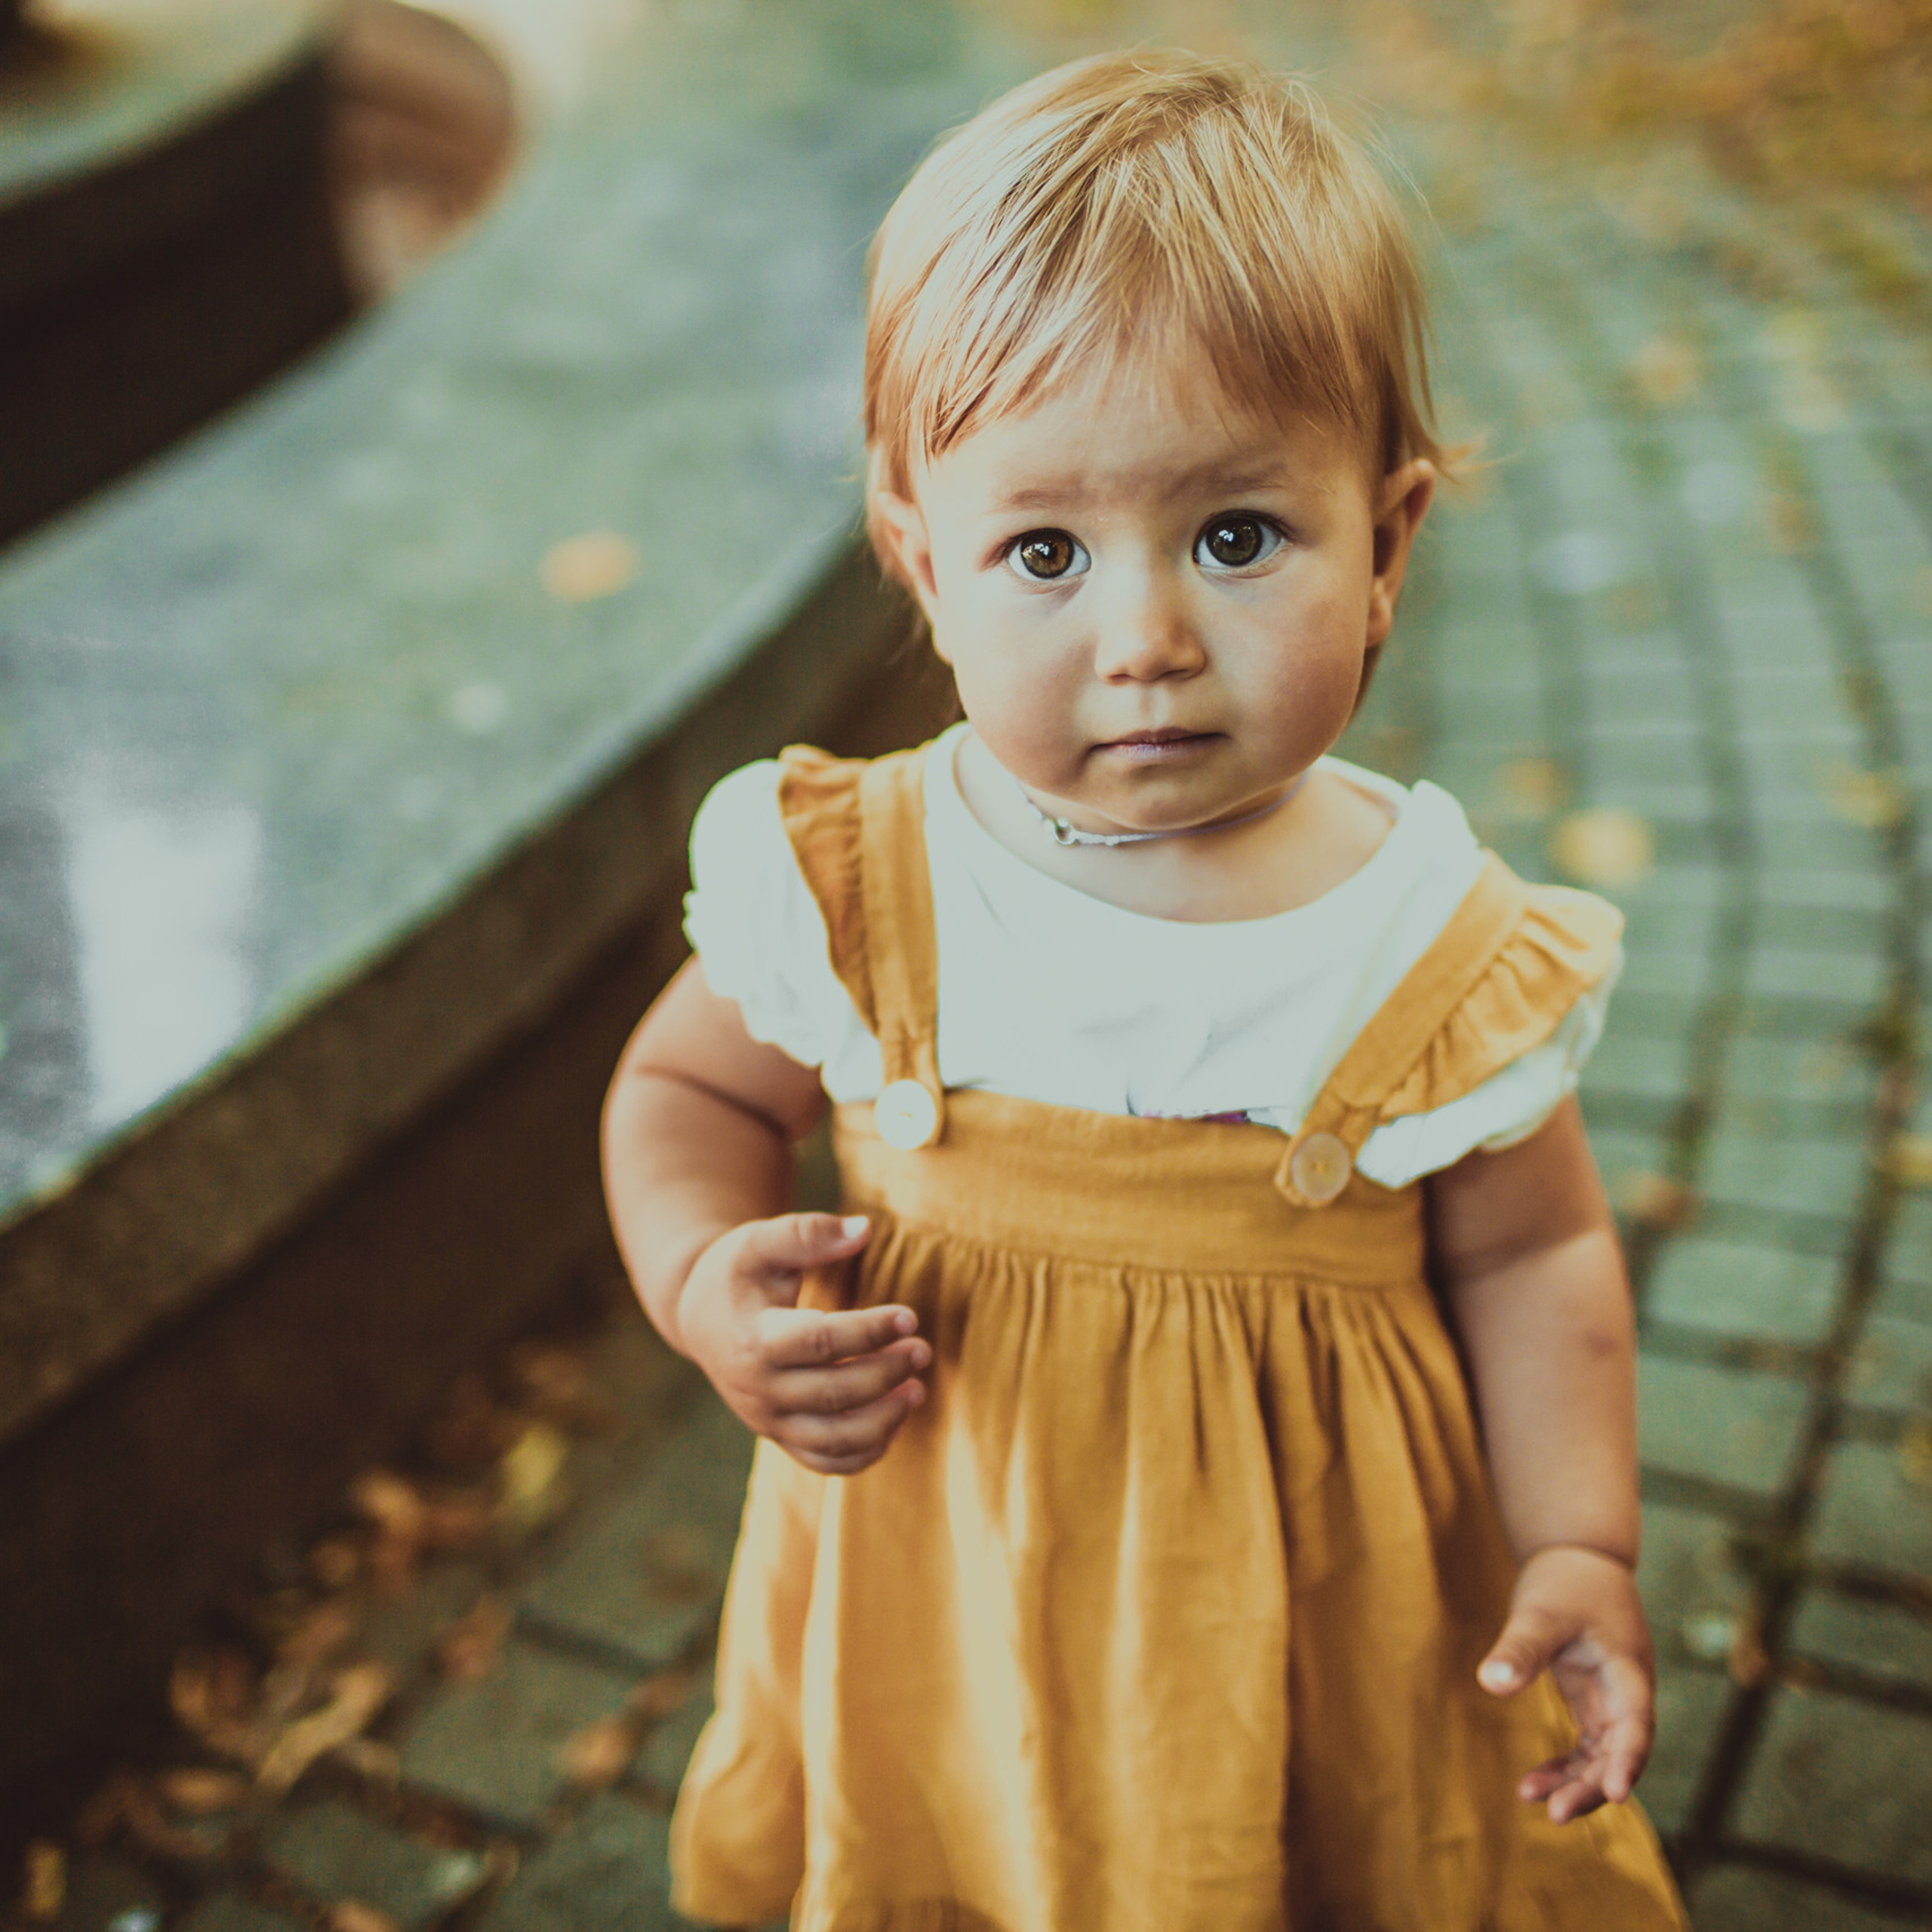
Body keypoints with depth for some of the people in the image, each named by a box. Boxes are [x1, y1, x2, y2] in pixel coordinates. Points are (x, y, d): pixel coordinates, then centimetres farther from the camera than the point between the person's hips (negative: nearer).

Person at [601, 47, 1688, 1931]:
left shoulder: (1440, 954, -16)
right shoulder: (844, 892, -17)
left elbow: (1529, 1256, -2)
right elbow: (685, 1087, 1)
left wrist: (1577, 1548, -11)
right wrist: (709, 1284, -18)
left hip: (1311, 1607, 0)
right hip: (943, 1611, 1)